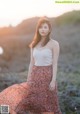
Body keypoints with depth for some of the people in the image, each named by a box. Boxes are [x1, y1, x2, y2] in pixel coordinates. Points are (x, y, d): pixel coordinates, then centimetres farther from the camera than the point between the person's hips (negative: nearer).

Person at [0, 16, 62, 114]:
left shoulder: (54, 44, -6)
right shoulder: (34, 44, 9)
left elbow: (55, 63, -9)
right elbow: (32, 63, 11)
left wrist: (53, 80, -15)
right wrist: (28, 80, 8)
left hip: (47, 76, -4)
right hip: (35, 76, 5)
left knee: (48, 105, 5)